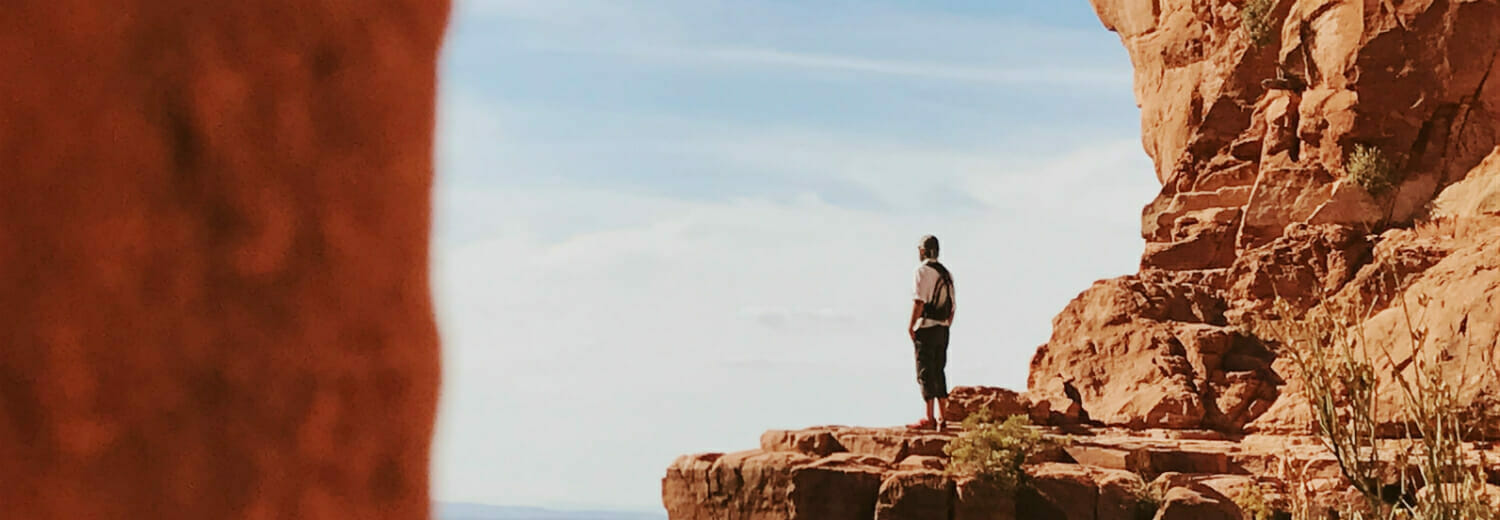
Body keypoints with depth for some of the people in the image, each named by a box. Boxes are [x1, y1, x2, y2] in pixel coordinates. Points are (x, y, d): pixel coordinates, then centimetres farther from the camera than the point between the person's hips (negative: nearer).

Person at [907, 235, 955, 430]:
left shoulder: (923, 270, -9)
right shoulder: (946, 273, 15)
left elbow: (919, 300, -17)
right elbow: (953, 306, 17)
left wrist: (911, 325, -12)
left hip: (926, 328, -8)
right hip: (942, 330, 8)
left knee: (926, 374, -6)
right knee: (939, 373, 12)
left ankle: (929, 418, -9)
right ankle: (941, 419, 12)